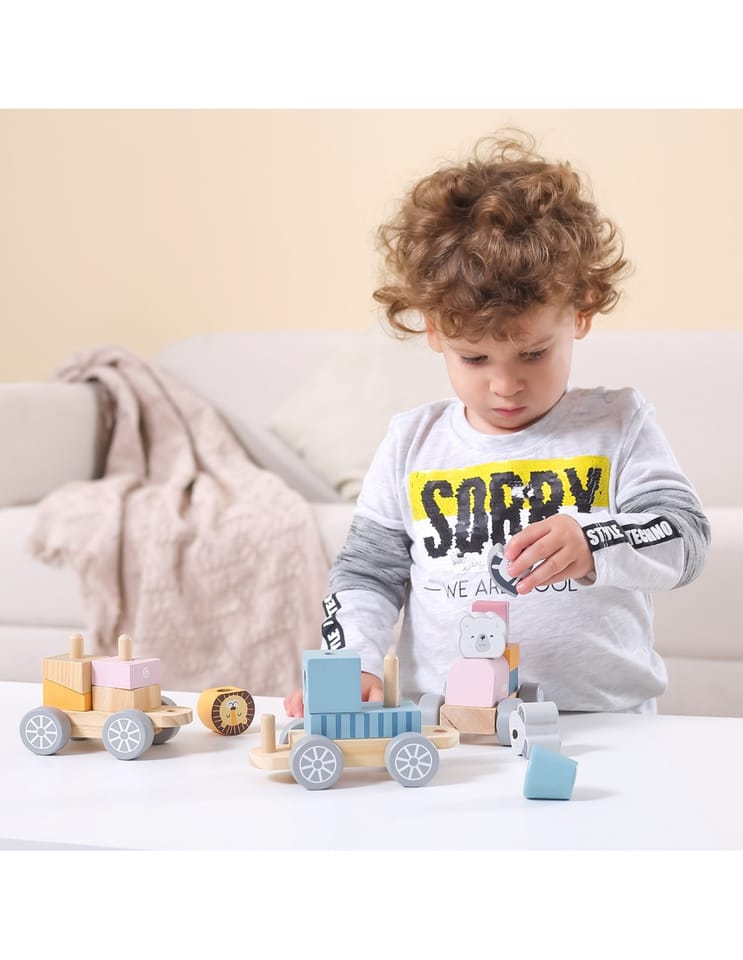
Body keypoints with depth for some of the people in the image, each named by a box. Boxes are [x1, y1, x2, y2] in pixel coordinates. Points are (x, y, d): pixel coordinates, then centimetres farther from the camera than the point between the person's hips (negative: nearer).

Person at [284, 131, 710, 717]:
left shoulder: (618, 426, 5)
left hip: (603, 722, 1)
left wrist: (593, 547, -23)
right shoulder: (412, 444, 10)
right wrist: (350, 664, -4)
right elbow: (368, 572, 13)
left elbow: (684, 539, -4)